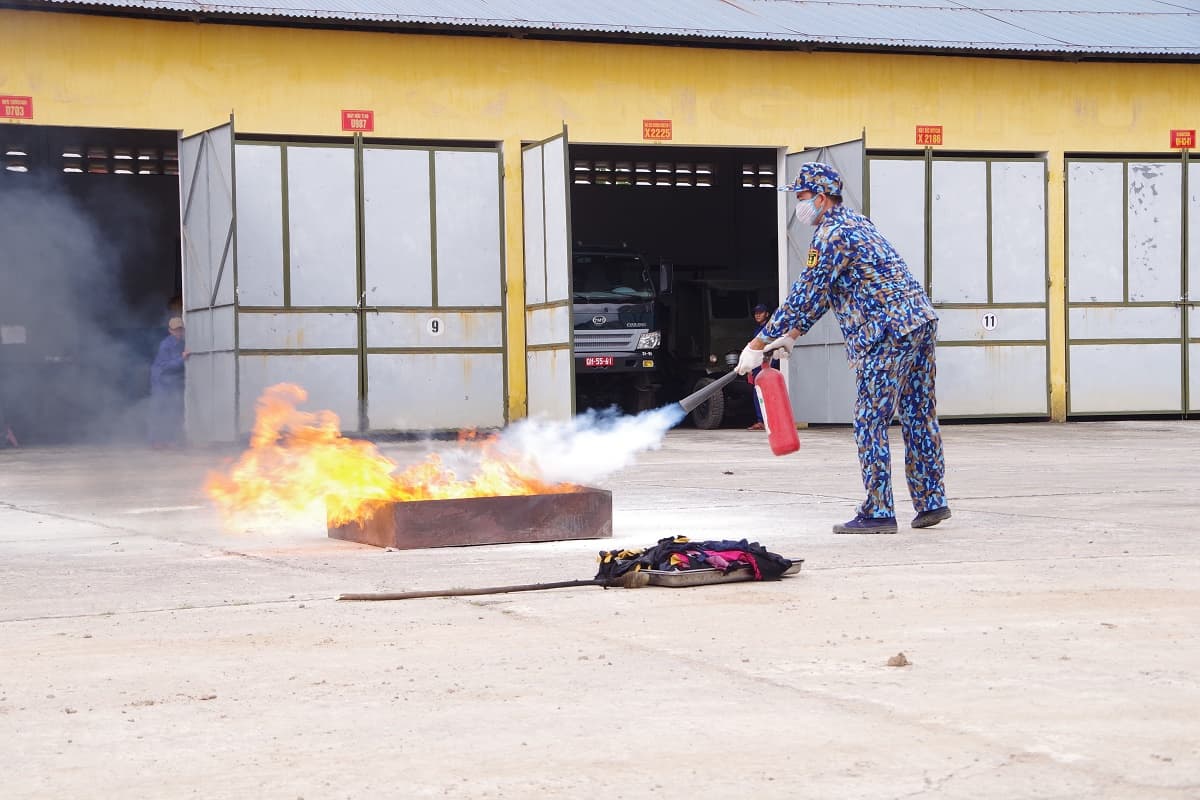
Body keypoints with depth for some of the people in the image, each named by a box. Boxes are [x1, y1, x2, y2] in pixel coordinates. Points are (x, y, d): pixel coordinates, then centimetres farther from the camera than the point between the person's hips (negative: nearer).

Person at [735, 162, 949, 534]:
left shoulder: (831, 235, -11)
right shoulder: (855, 222, 21)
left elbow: (804, 296, -12)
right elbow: (821, 293, 25)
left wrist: (758, 345, -7)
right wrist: (791, 335, 25)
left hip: (889, 333, -10)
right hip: (921, 321, 10)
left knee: (870, 422, -5)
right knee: (918, 417, 13)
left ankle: (877, 512, -5)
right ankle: (931, 502, 17)